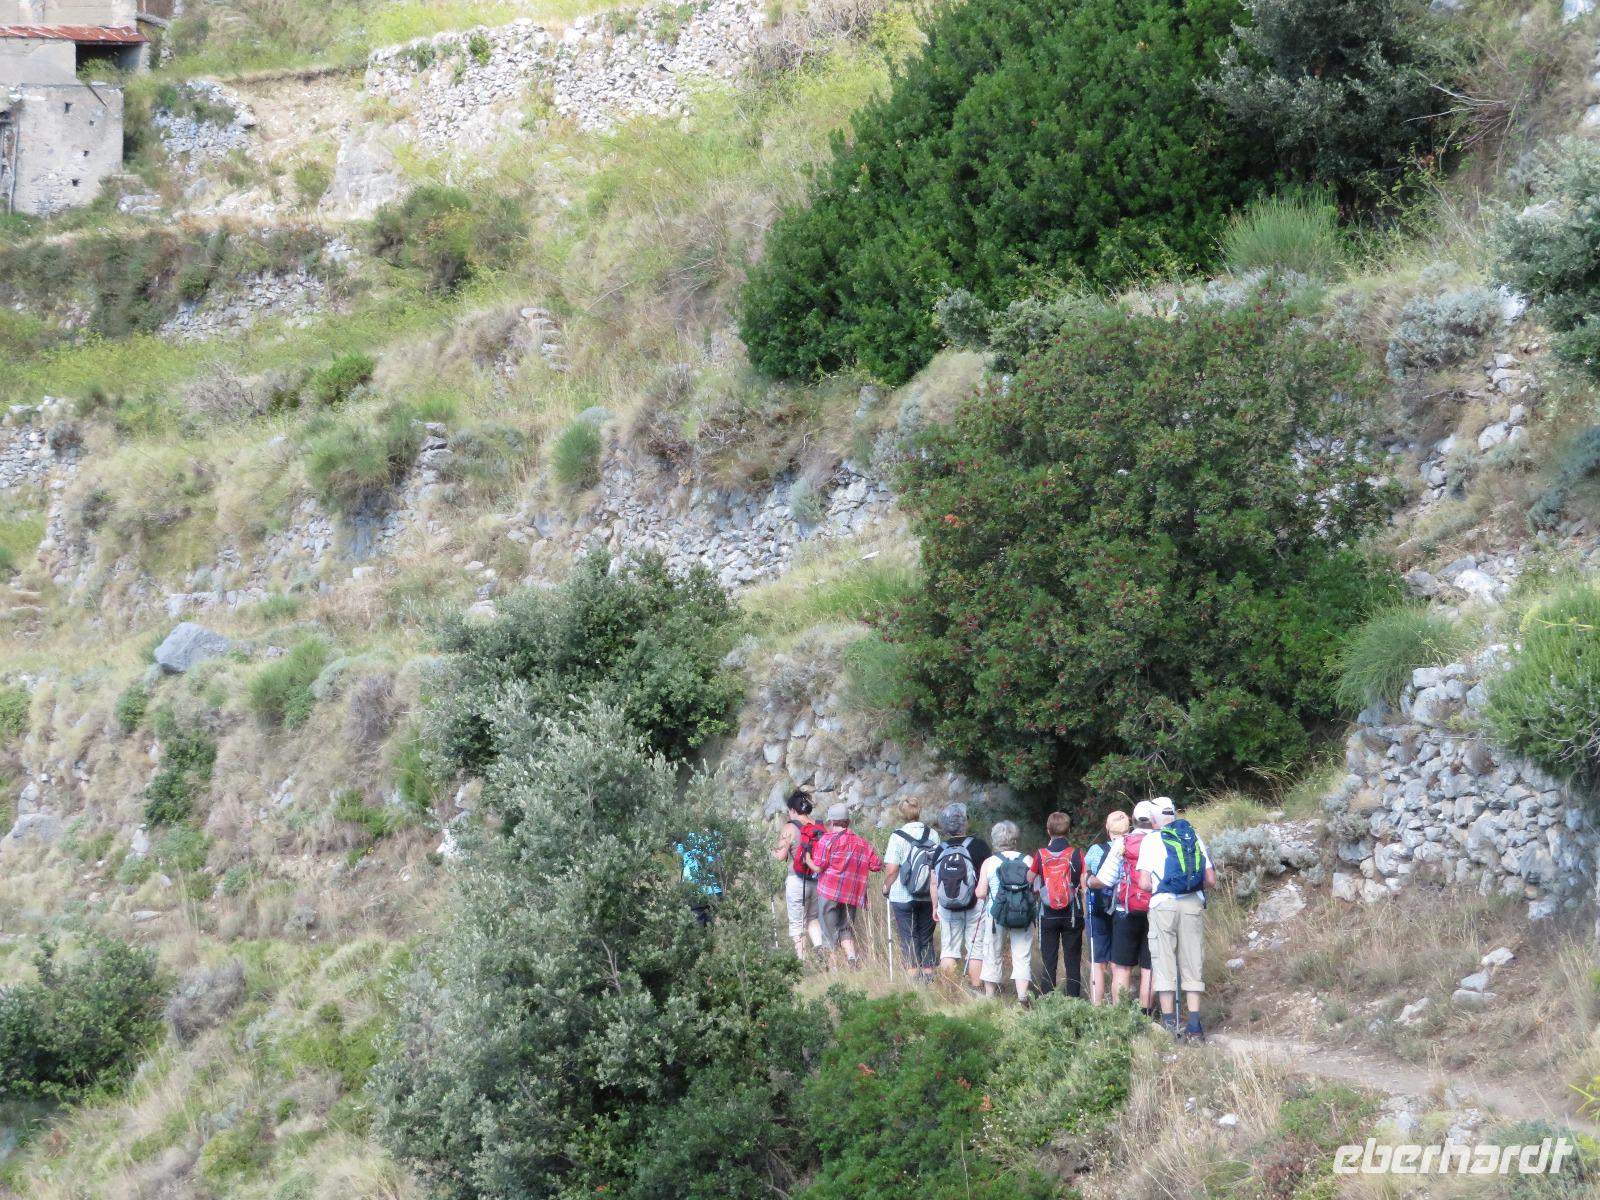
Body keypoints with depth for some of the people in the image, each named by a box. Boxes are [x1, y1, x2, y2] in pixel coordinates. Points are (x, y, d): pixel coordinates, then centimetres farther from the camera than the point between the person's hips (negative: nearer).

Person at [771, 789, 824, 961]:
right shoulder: (820, 827, 3)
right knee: (813, 919, 19)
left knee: (797, 924, 4)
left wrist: (773, 851, 11)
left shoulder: (790, 828, -9)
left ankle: (802, 961, 2)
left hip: (796, 881, -5)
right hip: (818, 881, 5)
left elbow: (781, 856, -11)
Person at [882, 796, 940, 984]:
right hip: (928, 897, 3)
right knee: (926, 938, 13)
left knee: (908, 939, 4)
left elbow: (892, 869, -15)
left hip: (903, 897, -3)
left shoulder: (898, 837, -12)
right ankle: (928, 977, 15)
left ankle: (913, 976, 1)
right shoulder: (933, 835, -2)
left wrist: (886, 887, 3)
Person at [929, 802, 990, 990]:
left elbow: (934, 883, 4)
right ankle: (976, 990, 0)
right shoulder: (978, 846, -8)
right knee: (976, 950, 3)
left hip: (947, 909, 3)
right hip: (975, 907, -3)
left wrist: (935, 908, 14)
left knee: (948, 951, 9)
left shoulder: (940, 850, 0)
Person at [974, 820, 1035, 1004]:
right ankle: (1022, 994, -9)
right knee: (1022, 956, 4)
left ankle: (989, 996, 15)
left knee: (993, 956, 10)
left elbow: (981, 893, -6)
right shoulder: (1028, 861, -2)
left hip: (997, 914, -1)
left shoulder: (989, 863, -4)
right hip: (1024, 915, 1)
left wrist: (980, 893, 17)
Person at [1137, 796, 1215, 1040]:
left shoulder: (1152, 840, 1)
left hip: (1164, 904, -3)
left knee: (1164, 965, 4)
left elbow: (1144, 883, -5)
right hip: (1193, 905, 3)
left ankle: (1169, 1025, 2)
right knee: (1193, 965, 8)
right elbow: (1211, 880, 9)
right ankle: (1194, 1027, 5)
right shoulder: (1194, 837, 10)